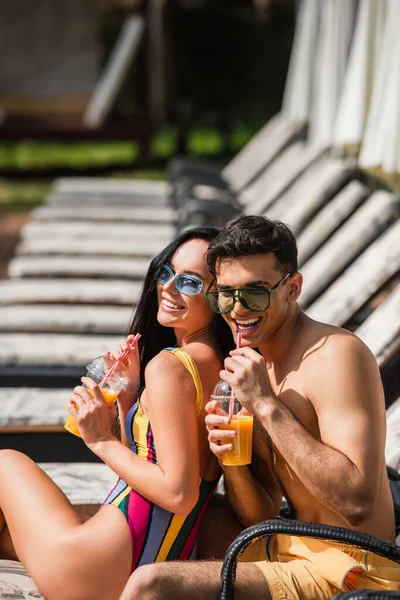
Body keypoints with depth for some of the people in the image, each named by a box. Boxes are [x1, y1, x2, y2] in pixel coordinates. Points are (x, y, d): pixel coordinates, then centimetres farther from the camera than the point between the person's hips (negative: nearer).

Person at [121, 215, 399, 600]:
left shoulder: (336, 355, -14)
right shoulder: (254, 365, 11)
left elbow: (358, 503, -25)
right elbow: (260, 519, 11)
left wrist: (267, 405, -22)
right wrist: (229, 461, -10)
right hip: (295, 554, 9)